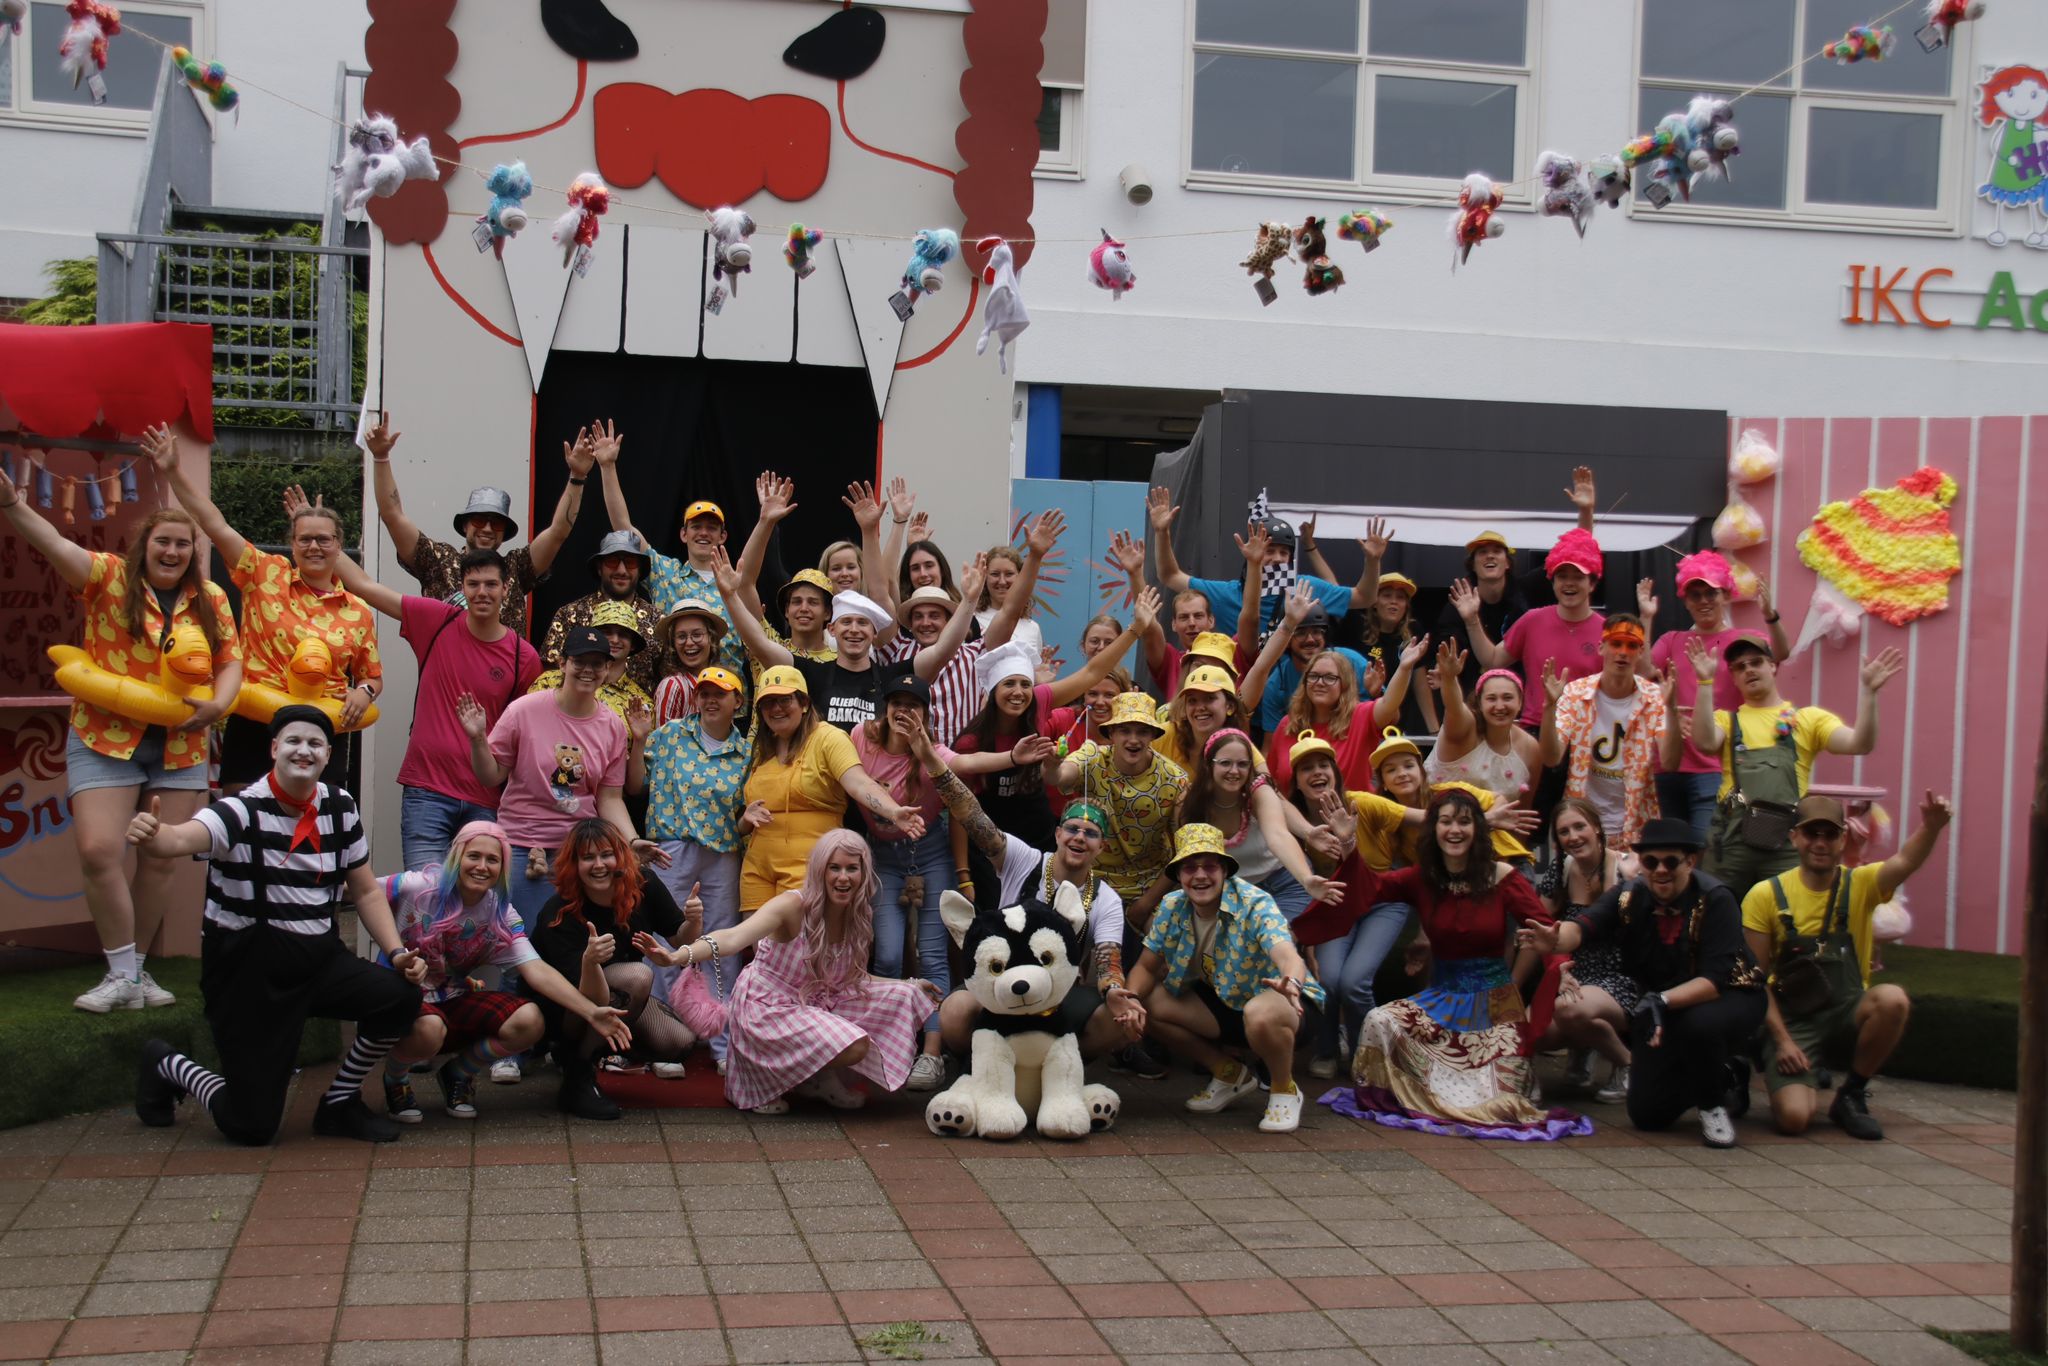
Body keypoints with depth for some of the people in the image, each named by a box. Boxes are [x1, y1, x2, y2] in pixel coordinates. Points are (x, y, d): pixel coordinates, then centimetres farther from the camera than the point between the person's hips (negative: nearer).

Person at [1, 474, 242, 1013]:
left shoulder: (210, 599, 6)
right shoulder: (110, 577, -4)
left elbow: (231, 661, 7)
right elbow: (53, 544, -20)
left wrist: (217, 704, -14)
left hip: (180, 747, 3)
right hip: (105, 740, -3)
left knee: (160, 860, 7)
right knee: (99, 850, -14)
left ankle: (137, 970, 22)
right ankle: (121, 974, 1)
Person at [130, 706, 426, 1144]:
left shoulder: (341, 808, 2)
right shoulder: (244, 811, -16)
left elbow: (366, 892, 10)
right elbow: (183, 838, -38)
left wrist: (397, 953, -3)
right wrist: (152, 836, -61)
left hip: (319, 957, 5)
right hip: (250, 968, -5)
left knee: (400, 996, -22)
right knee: (251, 1126, -6)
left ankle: (339, 1105, 5)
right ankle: (167, 1067, 27)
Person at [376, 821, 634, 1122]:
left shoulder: (501, 916, -4)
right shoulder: (417, 887, -14)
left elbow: (536, 970, -14)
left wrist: (592, 1012, -26)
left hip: (451, 1002, 4)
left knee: (528, 1021, -21)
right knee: (429, 1028, -40)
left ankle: (458, 1074, 9)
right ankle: (395, 1078, -1)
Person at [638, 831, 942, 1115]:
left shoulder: (857, 918, 2)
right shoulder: (794, 905, -20)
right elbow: (733, 938, -34)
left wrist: (909, 985, 12)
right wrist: (677, 957, -51)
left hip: (818, 1005, 8)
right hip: (768, 1008, -8)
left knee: (902, 998, 0)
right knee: (854, 1047, -28)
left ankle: (820, 1079, 9)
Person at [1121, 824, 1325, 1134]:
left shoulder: (1254, 904, -24)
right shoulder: (1172, 907, -7)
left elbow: (1289, 957, -40)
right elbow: (1146, 967, 0)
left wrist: (1291, 983, -65)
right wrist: (1131, 1000, -23)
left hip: (1276, 1001, -6)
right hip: (1222, 1003, 7)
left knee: (1262, 1014, -40)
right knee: (1149, 1004, -10)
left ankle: (1285, 1091, -7)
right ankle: (1229, 1074, 9)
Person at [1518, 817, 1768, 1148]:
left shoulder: (1715, 900, -23)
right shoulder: (1628, 897, -12)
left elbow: (1716, 978, -30)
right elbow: (1584, 925, -30)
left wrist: (1663, 1001, -45)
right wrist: (1555, 940, -54)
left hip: (1727, 999, -4)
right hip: (1662, 1009, 5)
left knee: (1699, 1024, -39)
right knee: (1646, 1114, -1)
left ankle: (1715, 1102, -6)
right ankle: (1726, 1077, 28)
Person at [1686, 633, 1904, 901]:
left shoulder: (1809, 718, 14)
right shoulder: (1725, 719, 15)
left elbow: (1860, 744, 1)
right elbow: (1704, 742, -8)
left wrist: (1867, 691, -9)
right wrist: (1705, 682, -11)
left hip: (1788, 838, 0)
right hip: (1733, 834, 0)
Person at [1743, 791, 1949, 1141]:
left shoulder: (1860, 884, -2)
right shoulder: (1765, 896, -5)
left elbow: (1906, 861, -25)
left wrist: (1931, 827, -46)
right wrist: (1782, 1040, -13)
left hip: (1847, 1017, 2)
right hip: (1792, 1022, -2)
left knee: (1893, 999, -31)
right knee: (1794, 1118, -26)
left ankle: (1852, 1096, -7)